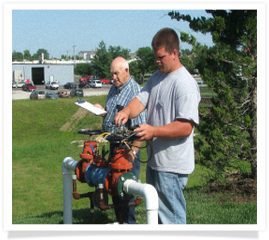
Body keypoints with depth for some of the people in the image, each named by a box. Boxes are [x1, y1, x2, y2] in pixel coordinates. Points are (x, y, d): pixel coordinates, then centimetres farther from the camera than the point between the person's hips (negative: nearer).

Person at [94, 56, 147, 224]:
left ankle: (129, 222, 9)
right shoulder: (115, 88, 12)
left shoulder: (135, 91, -18)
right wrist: (102, 110, 3)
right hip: (114, 143, 9)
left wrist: (134, 150, -31)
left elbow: (141, 126, -25)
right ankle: (119, 219, 31)